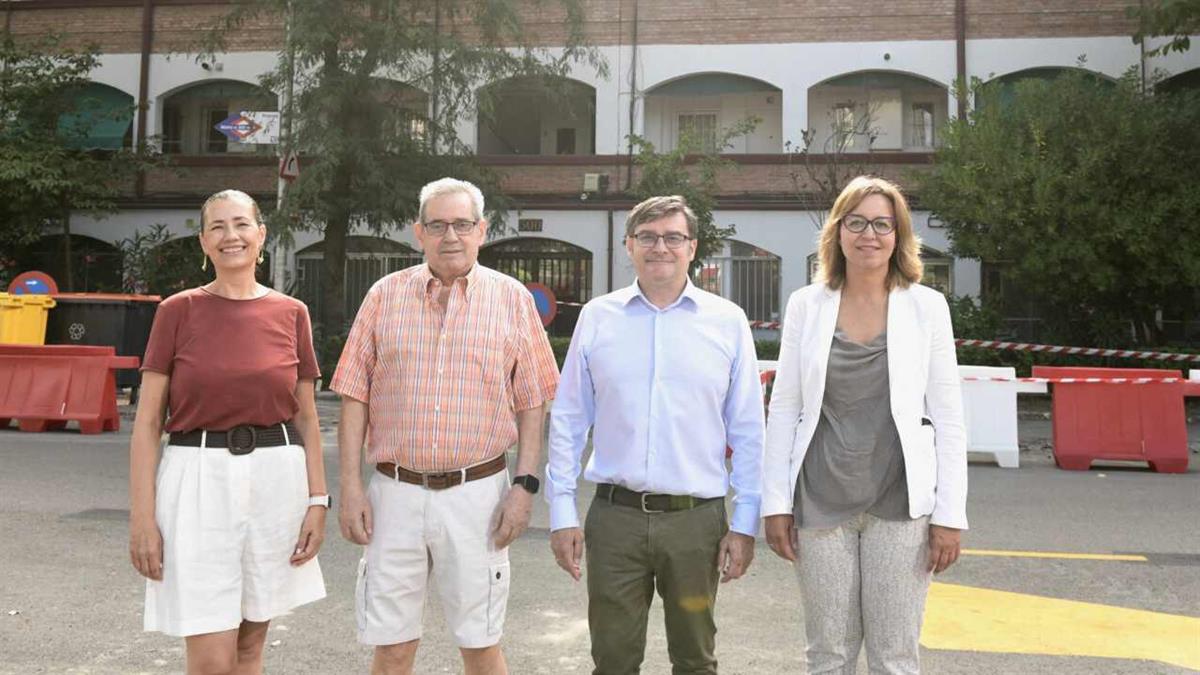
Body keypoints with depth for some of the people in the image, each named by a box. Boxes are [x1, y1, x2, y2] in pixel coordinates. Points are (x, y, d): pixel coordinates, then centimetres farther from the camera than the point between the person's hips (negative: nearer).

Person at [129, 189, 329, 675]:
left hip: (276, 480, 2)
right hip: (198, 479, -2)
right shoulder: (177, 311, 0)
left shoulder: (291, 313, 5)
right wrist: (142, 516, -7)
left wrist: (317, 499, 1)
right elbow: (147, 423, -1)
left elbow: (306, 418, 9)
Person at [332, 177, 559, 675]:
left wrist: (525, 485, -4)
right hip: (395, 491, 1)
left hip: (477, 492, -1)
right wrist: (350, 486, -1)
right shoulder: (386, 295, 5)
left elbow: (531, 403, 4)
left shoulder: (512, 299, 3)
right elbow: (355, 397, 5)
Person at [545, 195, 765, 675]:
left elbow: (748, 432, 3)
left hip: (697, 519, 0)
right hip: (614, 516, 1)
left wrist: (744, 523, 0)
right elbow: (568, 420, 6)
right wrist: (562, 512, 2)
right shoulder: (597, 317, 3)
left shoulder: (727, 321, 1)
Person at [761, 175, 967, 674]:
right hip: (821, 503, 1)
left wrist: (950, 515, -4)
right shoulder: (806, 305, 3)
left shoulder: (926, 306, 0)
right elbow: (783, 409, 5)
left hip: (899, 503, -1)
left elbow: (948, 417, 0)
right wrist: (776, 503, 1)